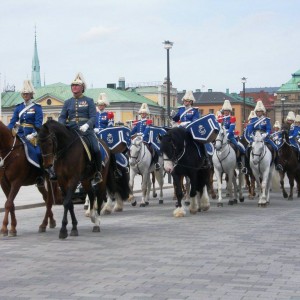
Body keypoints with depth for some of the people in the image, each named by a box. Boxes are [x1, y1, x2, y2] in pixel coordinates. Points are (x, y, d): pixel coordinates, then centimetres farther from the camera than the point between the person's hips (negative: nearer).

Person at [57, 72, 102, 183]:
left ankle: (98, 173, -3)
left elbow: (93, 117, -2)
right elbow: (62, 117, 10)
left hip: (86, 131, -3)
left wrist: (86, 125, -22)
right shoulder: (68, 102, 15)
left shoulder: (89, 101, 7)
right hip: (70, 131, 3)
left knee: (96, 150, -21)